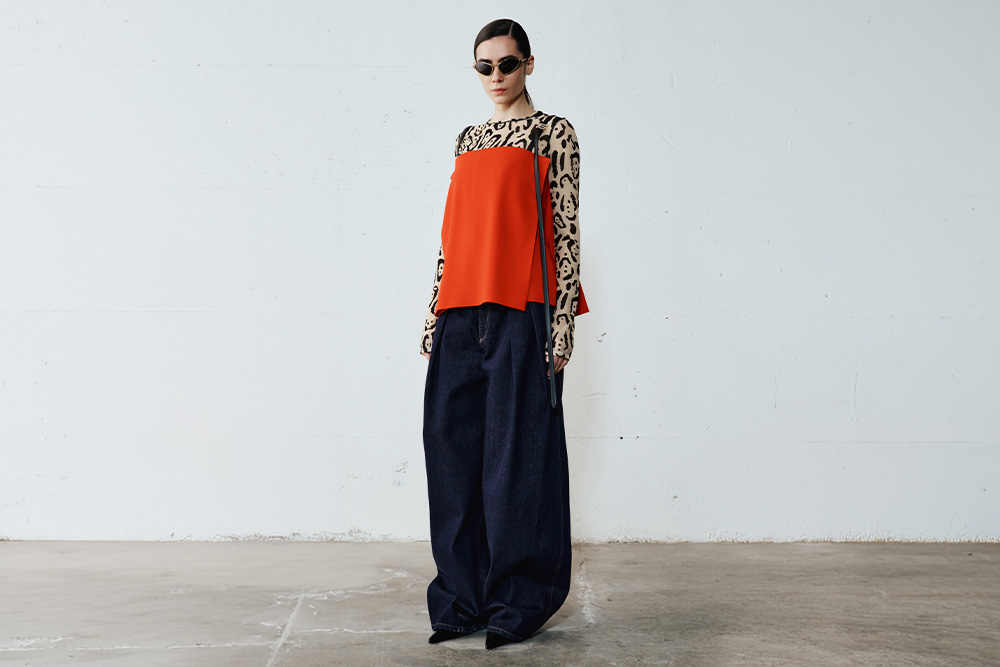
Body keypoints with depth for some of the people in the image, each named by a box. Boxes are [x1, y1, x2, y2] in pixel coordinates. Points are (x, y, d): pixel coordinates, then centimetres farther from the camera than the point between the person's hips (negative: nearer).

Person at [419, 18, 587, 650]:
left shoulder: (554, 133, 4)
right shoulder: (469, 140, 19)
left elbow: (567, 230, -3)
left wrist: (561, 324, -11)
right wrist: (435, 316, 13)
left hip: (521, 312, -5)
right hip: (461, 314, 6)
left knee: (516, 454, -2)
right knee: (454, 450, 5)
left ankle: (519, 603, 12)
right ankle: (464, 597, 18)